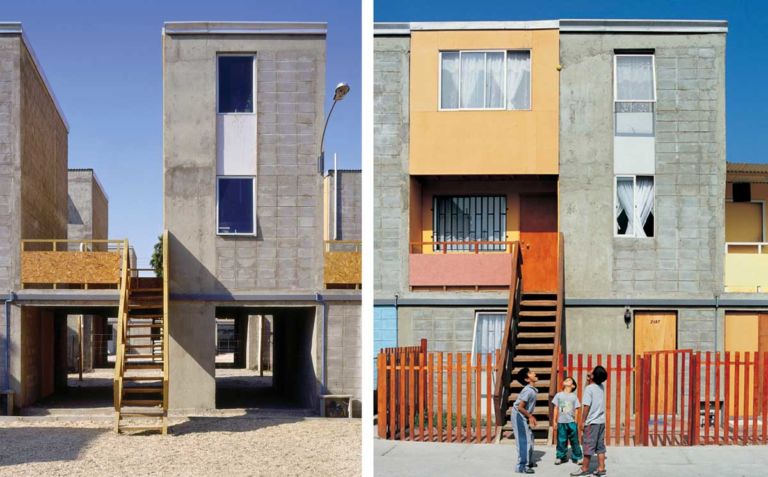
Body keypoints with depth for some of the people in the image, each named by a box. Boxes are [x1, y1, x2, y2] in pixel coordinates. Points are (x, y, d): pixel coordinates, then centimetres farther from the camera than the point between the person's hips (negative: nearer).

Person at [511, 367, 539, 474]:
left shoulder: (532, 390, 6)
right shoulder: (528, 390, -24)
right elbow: (520, 407, -24)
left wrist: (530, 416, 13)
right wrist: (530, 416, -12)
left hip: (523, 417, 10)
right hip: (519, 417, -10)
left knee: (529, 439, 19)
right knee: (524, 441, -8)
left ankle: (528, 462, 33)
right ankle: (521, 466, -4)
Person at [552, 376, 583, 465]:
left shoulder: (574, 396, 4)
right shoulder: (559, 395, 4)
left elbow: (576, 410, 7)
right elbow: (556, 408, 8)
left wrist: (575, 421, 2)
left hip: (571, 422, 0)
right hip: (561, 422, 0)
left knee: (574, 441, 3)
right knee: (561, 441, 3)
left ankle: (577, 457, 12)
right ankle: (561, 457, 14)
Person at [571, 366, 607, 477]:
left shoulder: (589, 388, -14)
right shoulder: (601, 387, 7)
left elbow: (587, 406, -16)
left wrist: (583, 422, -10)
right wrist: (590, 380, 13)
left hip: (591, 422, -7)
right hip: (601, 421, 7)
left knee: (588, 446, -1)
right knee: (600, 446, 8)